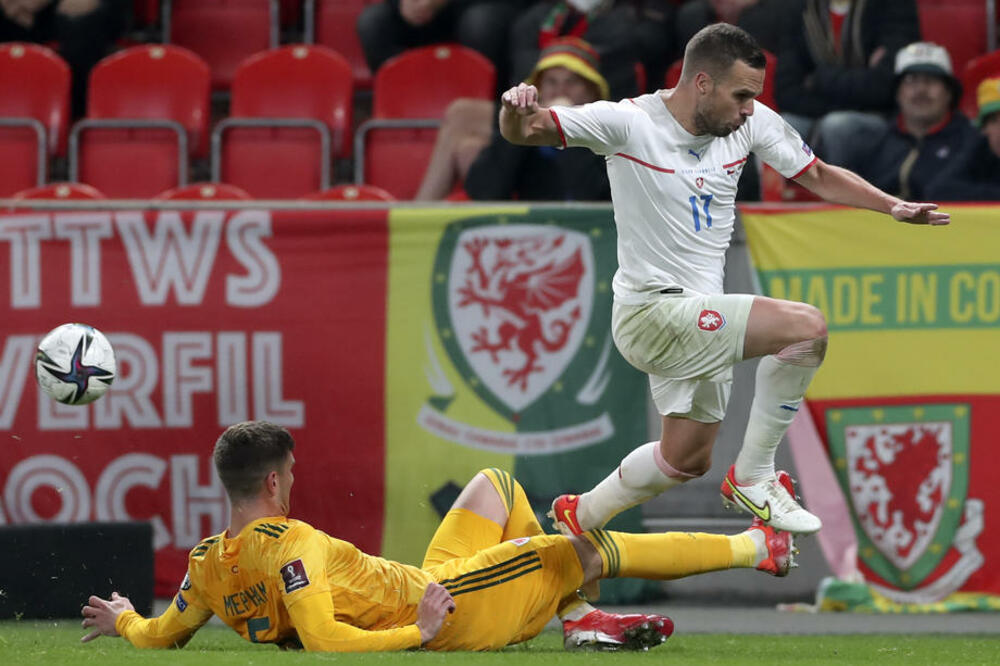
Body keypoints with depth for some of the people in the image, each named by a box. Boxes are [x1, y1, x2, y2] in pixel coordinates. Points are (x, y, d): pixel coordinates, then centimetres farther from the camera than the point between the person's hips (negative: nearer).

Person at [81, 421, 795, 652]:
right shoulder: (292, 546, -30)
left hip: (422, 596, 9)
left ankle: (583, 619, 21)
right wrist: (415, 634, -35)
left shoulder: (206, 567, -5)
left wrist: (123, 619, 22)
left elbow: (160, 635, 5)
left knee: (497, 484, 26)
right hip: (443, 610, -9)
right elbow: (321, 639, -40)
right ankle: (754, 548, 19)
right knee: (594, 548, 5)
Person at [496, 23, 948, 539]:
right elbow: (523, 132, -17)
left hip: (698, 318, 8)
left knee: (688, 459, 22)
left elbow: (819, 176, 12)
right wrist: (518, 112, -40)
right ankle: (753, 478, -11)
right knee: (807, 327, -23)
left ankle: (581, 517, 43)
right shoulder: (628, 123, -17)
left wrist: (895, 207, 0)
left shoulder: (753, 124, 0)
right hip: (651, 313, -8)